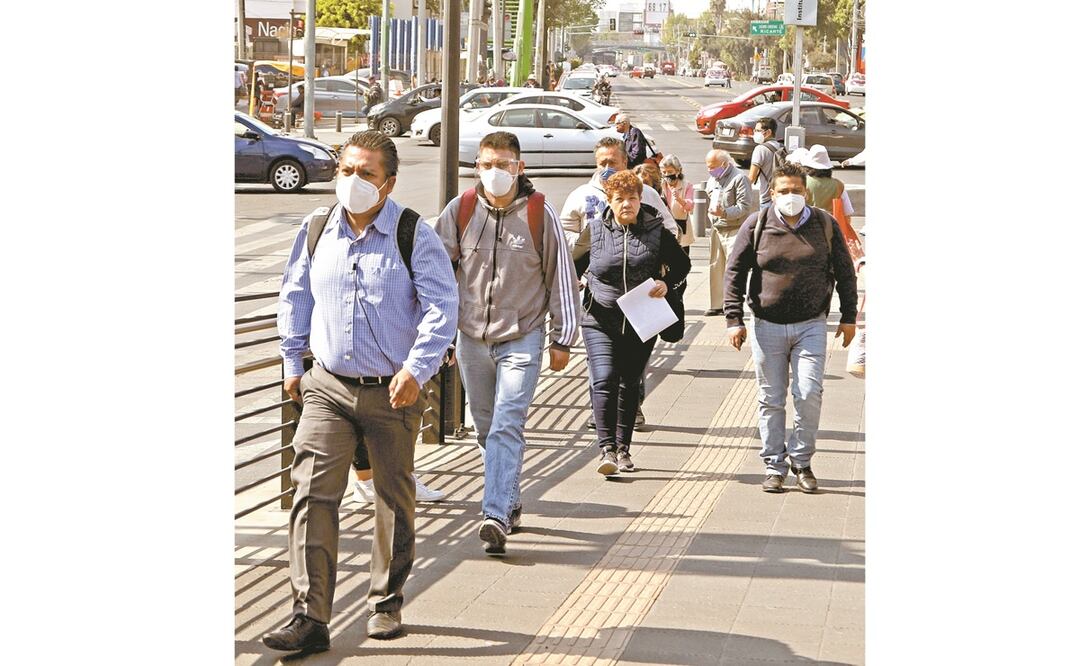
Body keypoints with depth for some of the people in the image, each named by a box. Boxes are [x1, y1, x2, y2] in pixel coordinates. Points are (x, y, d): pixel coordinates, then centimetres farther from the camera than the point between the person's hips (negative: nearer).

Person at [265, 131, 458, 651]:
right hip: (328, 387, 2)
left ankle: (386, 603, 30)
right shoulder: (316, 231, 3)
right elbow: (295, 297, 17)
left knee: (394, 500, 12)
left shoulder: (414, 236, -8)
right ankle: (309, 617, -9)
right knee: (312, 495, -10)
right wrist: (292, 362, 16)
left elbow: (442, 308, -9)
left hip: (393, 393, -2)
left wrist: (416, 370, -18)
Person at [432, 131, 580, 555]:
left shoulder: (540, 213, -4)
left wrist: (562, 340, 4)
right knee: (487, 429, 12)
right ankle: (510, 503, 28)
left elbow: (561, 277, 3)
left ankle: (496, 516, -21)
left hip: (522, 337, -3)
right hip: (472, 337, 3)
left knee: (507, 428, -15)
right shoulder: (461, 210, 1)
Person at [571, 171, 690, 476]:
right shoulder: (595, 230, -1)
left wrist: (666, 283, -8)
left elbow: (682, 264, 10)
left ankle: (623, 448, 23)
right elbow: (575, 266, 11)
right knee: (604, 380, -16)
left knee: (629, 385, 11)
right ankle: (607, 448, -17)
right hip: (600, 321, -2)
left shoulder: (656, 231, 0)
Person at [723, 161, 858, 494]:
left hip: (811, 326, 0)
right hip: (767, 326, 0)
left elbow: (845, 272, 10)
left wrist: (848, 317, 8)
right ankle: (774, 466, 15)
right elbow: (734, 273, 3)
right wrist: (734, 320, -3)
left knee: (809, 395, -8)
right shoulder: (757, 225, -1)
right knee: (771, 400, 5)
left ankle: (802, 462, 9)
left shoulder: (825, 225, 2)